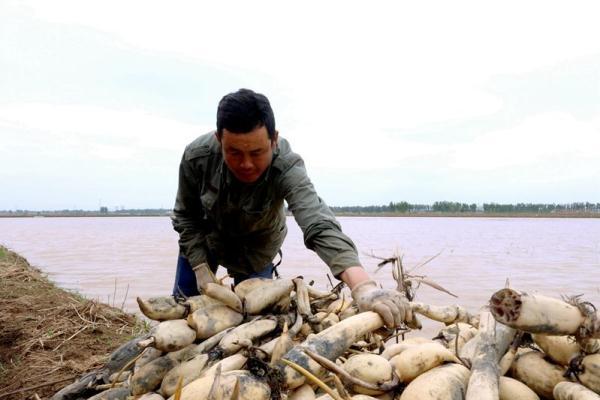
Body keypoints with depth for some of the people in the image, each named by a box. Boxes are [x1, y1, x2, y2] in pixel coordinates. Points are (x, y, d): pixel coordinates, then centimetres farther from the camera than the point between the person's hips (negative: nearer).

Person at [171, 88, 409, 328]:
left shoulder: (287, 169, -39)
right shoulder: (196, 156, -31)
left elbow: (319, 227, -54)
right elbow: (185, 216, -13)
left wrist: (364, 287, -68)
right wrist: (201, 269, -21)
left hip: (256, 247, -1)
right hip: (204, 238, 2)